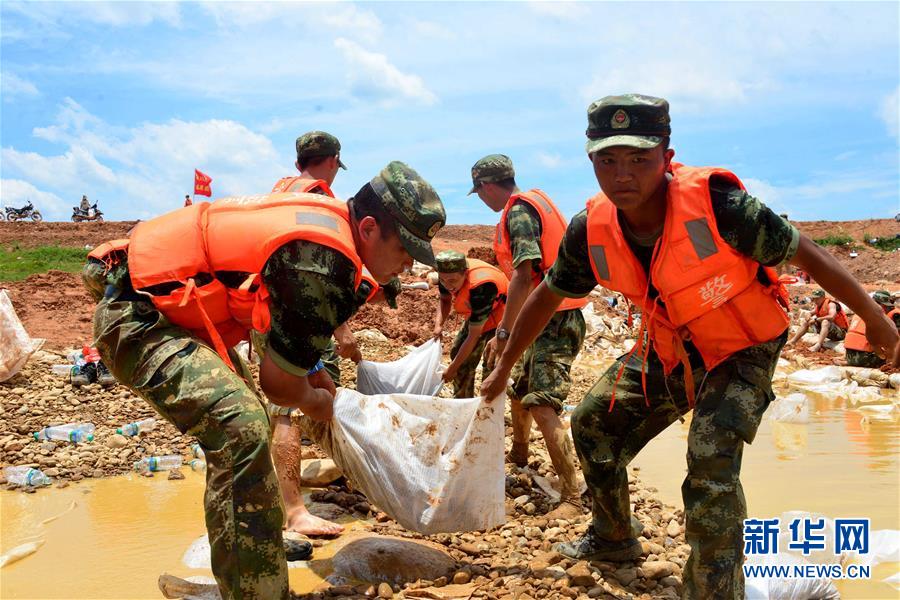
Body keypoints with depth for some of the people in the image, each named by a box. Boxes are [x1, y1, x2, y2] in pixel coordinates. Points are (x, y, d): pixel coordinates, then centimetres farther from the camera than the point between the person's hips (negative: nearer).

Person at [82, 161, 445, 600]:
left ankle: (247, 556, 40)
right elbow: (279, 382, -17)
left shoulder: (328, 215, 3)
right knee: (241, 430, -27)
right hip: (136, 319, -11)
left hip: (170, 304, 11)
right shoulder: (326, 263, -26)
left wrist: (313, 374, 17)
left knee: (240, 425, 23)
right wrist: (316, 402, 2)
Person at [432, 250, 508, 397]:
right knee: (458, 354, 10)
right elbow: (445, 299, 4)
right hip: (476, 317, 8)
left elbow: (474, 336, -31)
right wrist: (438, 324, -17)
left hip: (501, 318, -8)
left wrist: (452, 369, -25)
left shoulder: (480, 287, -41)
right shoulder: (449, 274, -22)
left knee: (491, 369, -19)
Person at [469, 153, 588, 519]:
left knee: (541, 407, -16)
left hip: (556, 322, -10)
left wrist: (503, 332, -21)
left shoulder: (518, 211, -12)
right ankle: (519, 455, 47)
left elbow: (523, 276, -22)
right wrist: (510, 329, 24)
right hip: (551, 320, 10)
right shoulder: (533, 204, 18)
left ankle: (573, 498, -15)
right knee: (519, 392, 25)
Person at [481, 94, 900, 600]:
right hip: (667, 350, 6)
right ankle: (614, 539, 37)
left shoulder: (714, 204, -33)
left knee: (712, 464, -23)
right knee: (593, 424, 12)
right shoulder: (592, 230, -17)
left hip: (741, 352, -5)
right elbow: (547, 296, 0)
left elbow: (805, 253, -21)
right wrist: (504, 367, 9)